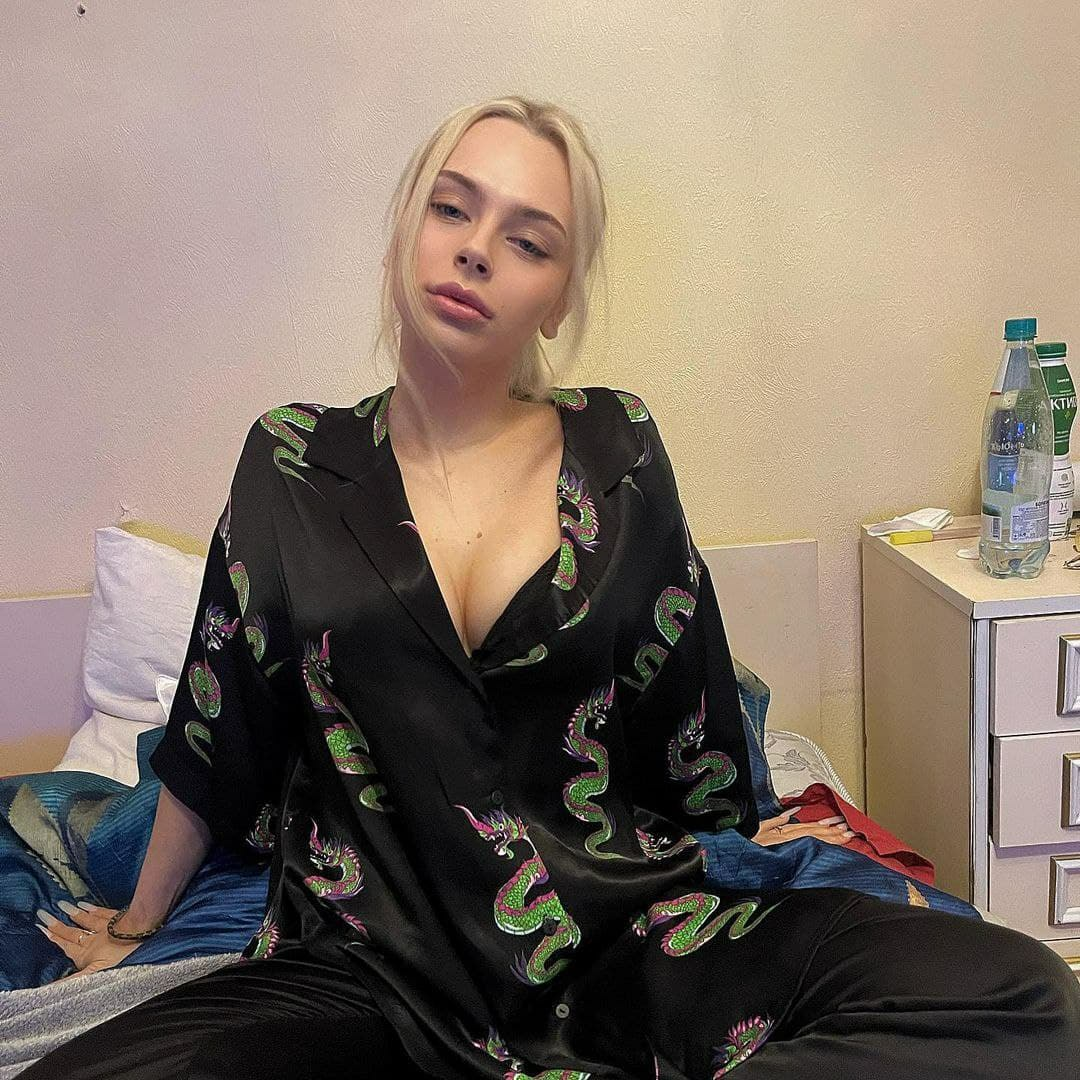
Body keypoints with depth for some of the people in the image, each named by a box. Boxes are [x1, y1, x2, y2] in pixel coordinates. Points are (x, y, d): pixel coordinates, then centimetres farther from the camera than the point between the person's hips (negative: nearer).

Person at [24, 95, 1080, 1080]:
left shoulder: (616, 448, 5)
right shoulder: (293, 462, 4)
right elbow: (214, 732, 14)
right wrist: (138, 924, 23)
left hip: (630, 929, 1)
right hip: (372, 970, 0)